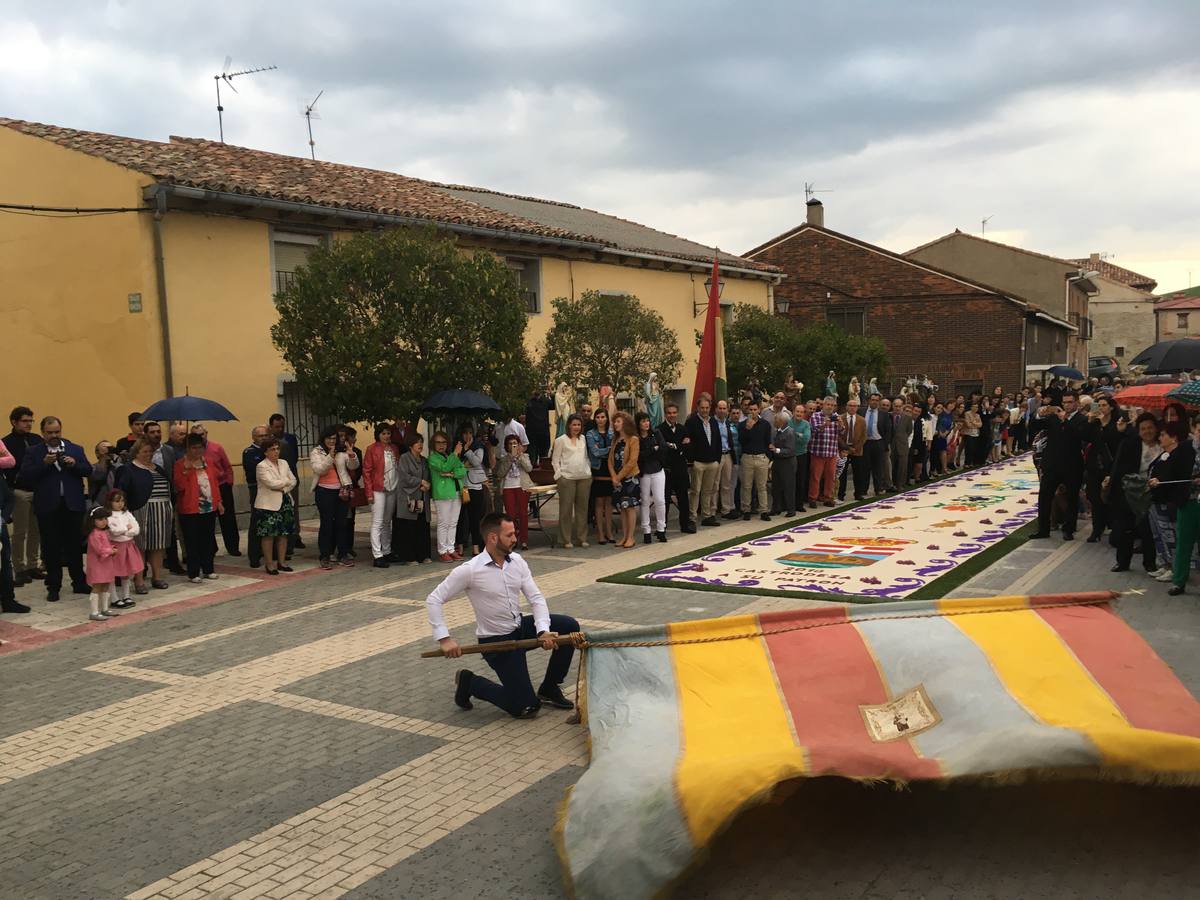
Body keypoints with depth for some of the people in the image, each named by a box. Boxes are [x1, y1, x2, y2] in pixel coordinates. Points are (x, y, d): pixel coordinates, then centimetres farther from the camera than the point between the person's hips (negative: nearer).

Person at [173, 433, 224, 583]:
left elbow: (214, 482, 15)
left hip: (209, 508, 5)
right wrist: (186, 469, -24)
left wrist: (218, 501, 12)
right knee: (192, 542, 0)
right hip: (190, 509, -5)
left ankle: (208, 569, 23)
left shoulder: (207, 462, 11)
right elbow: (180, 486, -15)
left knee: (208, 540, 12)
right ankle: (193, 573, 7)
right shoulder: (181, 464, -6)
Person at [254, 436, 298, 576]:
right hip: (268, 505, -6)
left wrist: (283, 488, -9)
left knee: (283, 533, 8)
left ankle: (282, 561, 17)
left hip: (285, 502, 6)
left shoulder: (284, 463, 12)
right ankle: (269, 564, 4)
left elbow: (293, 481, 9)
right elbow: (271, 483, -19)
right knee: (268, 534, -3)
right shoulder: (261, 466, -8)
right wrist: (286, 481, -4)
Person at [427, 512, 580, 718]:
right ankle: (470, 683, 14)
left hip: (520, 627, 6)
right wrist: (444, 639, -21)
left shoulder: (517, 561, -4)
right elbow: (433, 600, -16)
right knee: (525, 707, -9)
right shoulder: (470, 570, -21)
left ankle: (549, 688, 7)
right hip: (496, 640, -6)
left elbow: (536, 598, -4)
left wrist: (543, 631, -20)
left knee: (569, 626, -12)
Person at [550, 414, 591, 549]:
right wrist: (559, 475, -7)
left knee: (582, 508, 7)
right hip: (567, 478, -5)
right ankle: (567, 540, 2)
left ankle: (581, 538, 14)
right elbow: (555, 460, 0)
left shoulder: (583, 439, 14)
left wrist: (589, 471, 11)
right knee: (566, 509, -3)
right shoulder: (561, 440, 0)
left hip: (584, 477, 5)